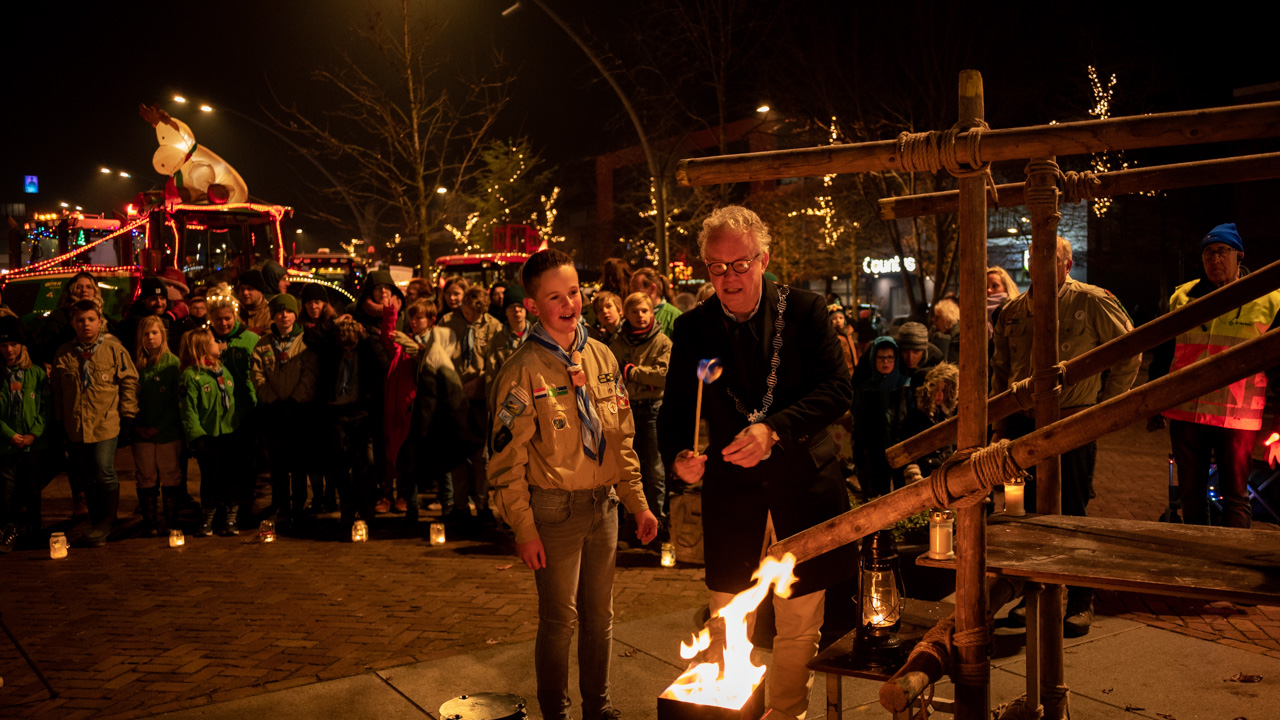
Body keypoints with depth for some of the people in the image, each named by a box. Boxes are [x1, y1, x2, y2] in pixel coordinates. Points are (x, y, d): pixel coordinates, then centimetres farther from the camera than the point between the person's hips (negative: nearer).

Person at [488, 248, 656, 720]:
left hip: (604, 504, 5)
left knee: (600, 615, 15)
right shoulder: (523, 370, -11)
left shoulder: (602, 358, 5)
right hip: (555, 509, -5)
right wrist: (523, 530, -13)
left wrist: (638, 502, 8)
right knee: (559, 620, 5)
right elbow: (507, 459, -10)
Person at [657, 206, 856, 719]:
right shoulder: (692, 328, 1)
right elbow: (675, 409, 3)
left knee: (799, 630, 13)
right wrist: (677, 456, -19)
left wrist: (775, 430, -26)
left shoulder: (804, 311, -3)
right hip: (731, 492, 1)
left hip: (802, 488, -1)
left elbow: (838, 389, -11)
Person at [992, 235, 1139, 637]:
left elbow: (1129, 352, 1)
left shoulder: (1093, 303, -3)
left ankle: (1081, 603, 13)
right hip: (1021, 424, 5)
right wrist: (1000, 424, 13)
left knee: (1072, 516, 0)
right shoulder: (1013, 311, 11)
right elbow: (1000, 369, 19)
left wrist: (1103, 405, -2)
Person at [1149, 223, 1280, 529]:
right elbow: (1163, 353, 17)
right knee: (1191, 493, 12)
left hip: (1238, 417, -3)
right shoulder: (1182, 297, 10)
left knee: (1235, 495, 2)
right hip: (1185, 412, 3)